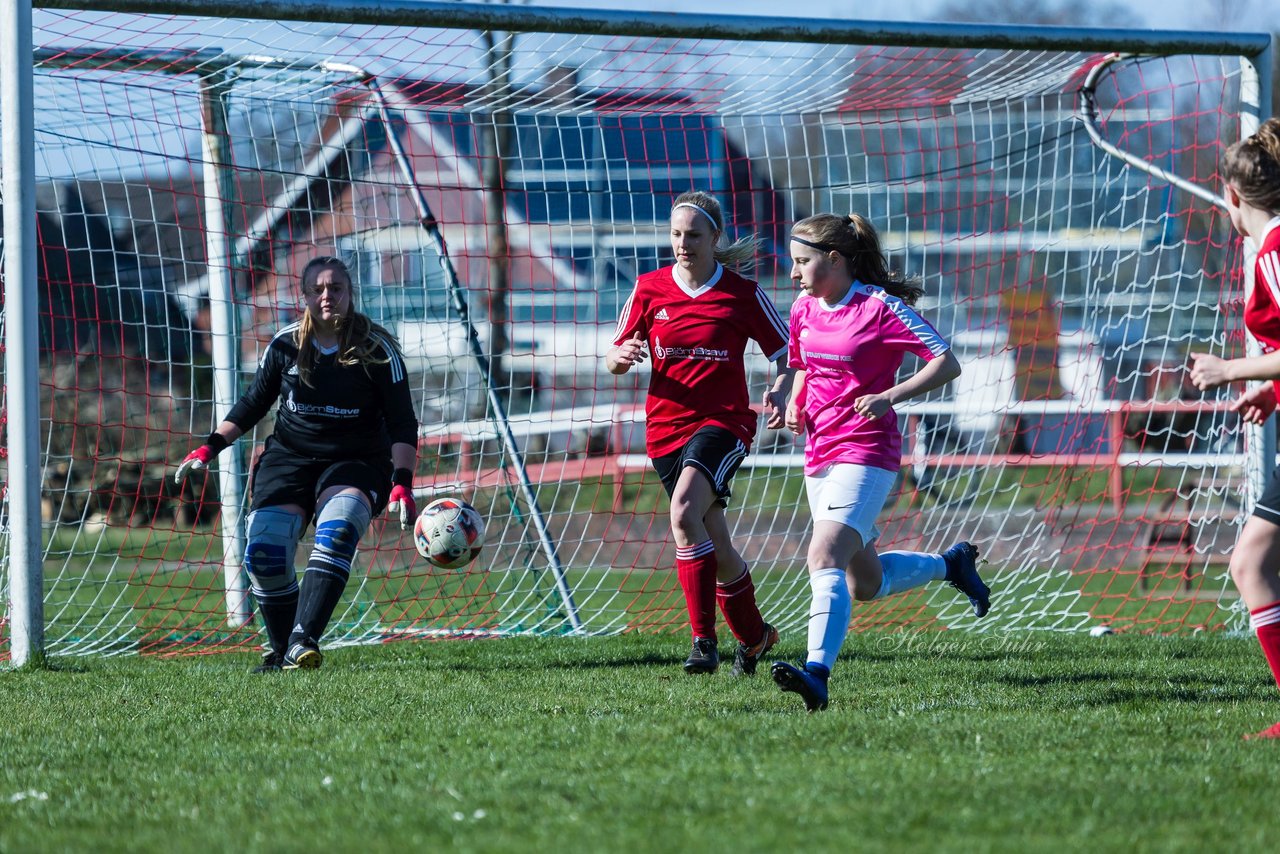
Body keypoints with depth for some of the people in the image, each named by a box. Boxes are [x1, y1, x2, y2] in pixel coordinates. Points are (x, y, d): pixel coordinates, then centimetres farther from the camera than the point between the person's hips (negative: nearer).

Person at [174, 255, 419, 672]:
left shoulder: (377, 349, -7)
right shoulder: (285, 345, 0)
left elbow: (402, 423, -6)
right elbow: (253, 404, 13)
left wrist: (402, 483, -17)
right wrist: (210, 446, 1)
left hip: (357, 462, -3)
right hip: (290, 458, 3)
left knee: (337, 532, -32)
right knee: (264, 552, -16)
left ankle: (302, 643, -39)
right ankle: (280, 652, 2)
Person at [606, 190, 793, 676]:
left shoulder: (743, 295, -2)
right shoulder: (649, 289, 5)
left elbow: (788, 356, 4)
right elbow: (613, 360, 10)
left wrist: (781, 393, -17)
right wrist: (621, 357, -14)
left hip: (724, 422, -4)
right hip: (667, 427, 4)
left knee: (684, 512, -30)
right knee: (716, 549, 9)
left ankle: (704, 639, -26)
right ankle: (754, 636, 33)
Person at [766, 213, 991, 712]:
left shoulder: (880, 307, -12)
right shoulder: (804, 310, 8)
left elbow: (947, 364, -13)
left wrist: (889, 397, -26)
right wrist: (793, 407, 5)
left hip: (866, 456, -8)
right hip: (820, 458, 8)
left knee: (824, 559, -27)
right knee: (866, 584, 18)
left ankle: (817, 673, -37)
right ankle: (951, 564, 43)